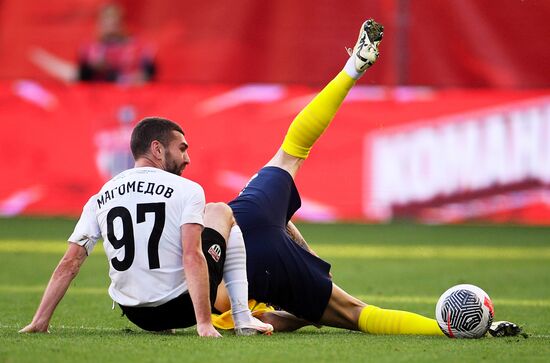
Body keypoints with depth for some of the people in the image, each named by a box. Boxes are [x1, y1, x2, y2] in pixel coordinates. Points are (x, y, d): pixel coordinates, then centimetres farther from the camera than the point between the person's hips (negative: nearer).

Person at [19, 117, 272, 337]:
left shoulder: (100, 199, 5)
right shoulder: (187, 190, -8)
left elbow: (69, 263, 1)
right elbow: (192, 257, -19)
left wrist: (39, 323, 5)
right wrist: (204, 323, -22)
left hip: (134, 314, 4)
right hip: (181, 308, -4)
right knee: (220, 212, 20)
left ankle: (159, 327, 23)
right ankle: (242, 318, 10)